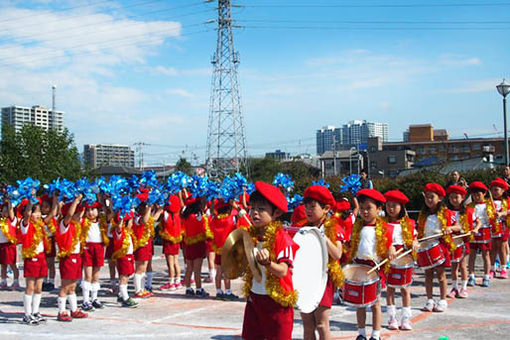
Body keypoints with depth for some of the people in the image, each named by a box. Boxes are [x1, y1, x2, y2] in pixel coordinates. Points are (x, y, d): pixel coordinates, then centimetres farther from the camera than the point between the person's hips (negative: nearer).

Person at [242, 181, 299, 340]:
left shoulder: (281, 238, -14)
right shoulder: (251, 235, 5)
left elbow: (283, 271, -22)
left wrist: (267, 262, -38)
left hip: (277, 301, -6)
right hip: (254, 297, 6)